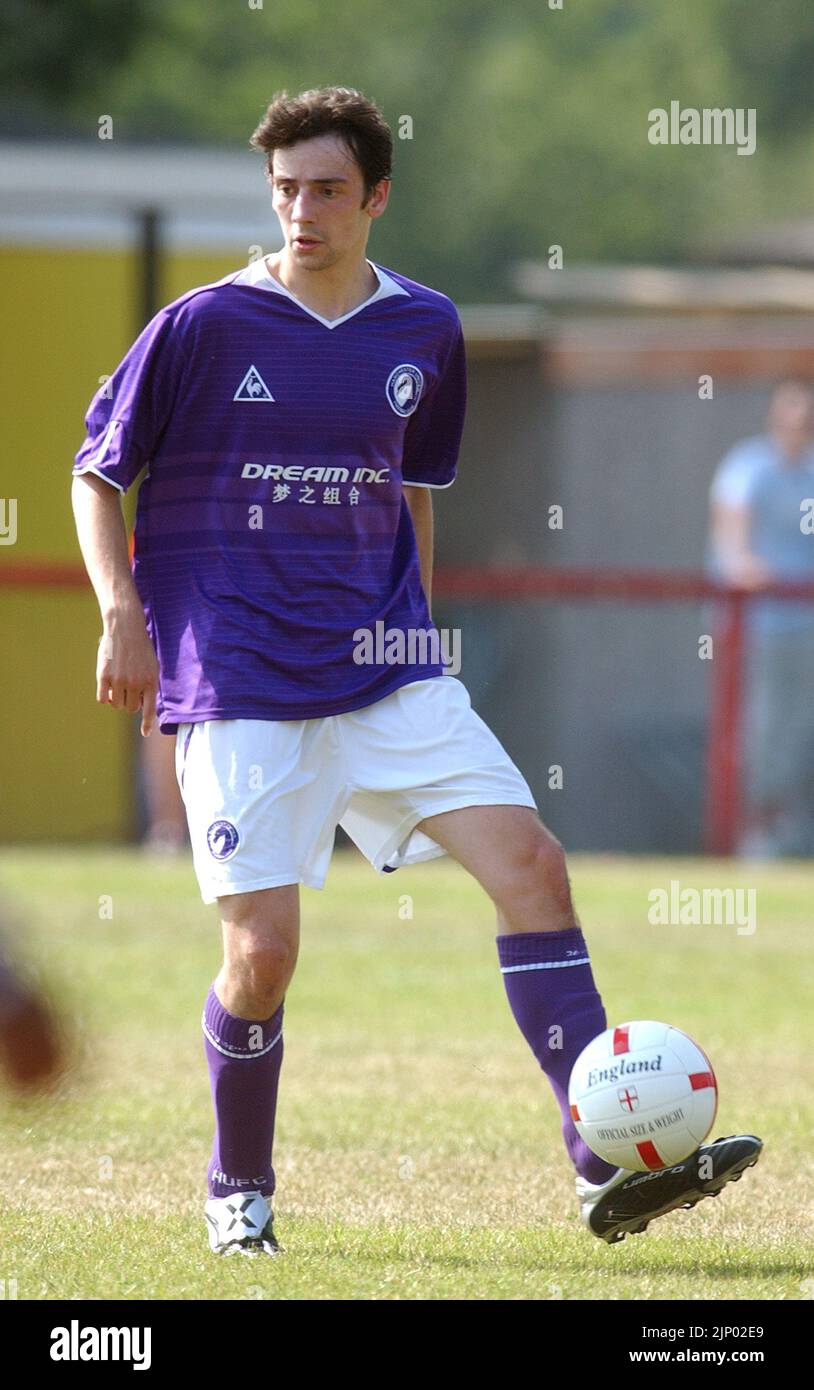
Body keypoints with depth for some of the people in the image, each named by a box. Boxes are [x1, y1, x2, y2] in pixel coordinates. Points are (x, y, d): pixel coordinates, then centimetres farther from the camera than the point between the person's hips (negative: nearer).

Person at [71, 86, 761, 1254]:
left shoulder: (423, 330, 7)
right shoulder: (205, 326, -5)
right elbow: (97, 474, 2)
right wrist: (123, 617, -9)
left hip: (384, 673, 4)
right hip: (237, 684, -4)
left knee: (530, 861, -12)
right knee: (262, 951, -10)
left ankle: (607, 1167, -12)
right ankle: (238, 1191, 17)